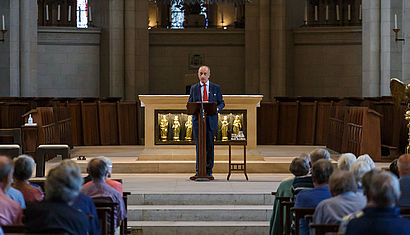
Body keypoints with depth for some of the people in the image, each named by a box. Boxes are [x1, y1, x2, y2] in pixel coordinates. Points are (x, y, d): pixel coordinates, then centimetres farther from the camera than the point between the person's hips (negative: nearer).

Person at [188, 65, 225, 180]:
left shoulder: (216, 88, 9)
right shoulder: (193, 88, 11)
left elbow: (222, 103, 10)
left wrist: (217, 108, -11)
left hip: (211, 120, 0)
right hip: (197, 120, 0)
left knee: (209, 146, 2)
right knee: (199, 146, -3)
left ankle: (208, 172, 8)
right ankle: (198, 171, -3)